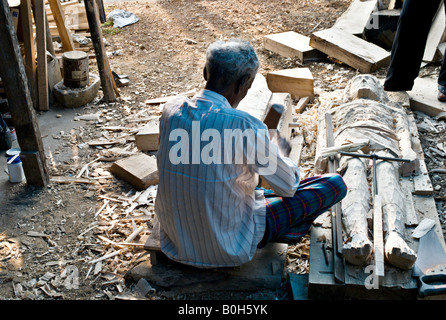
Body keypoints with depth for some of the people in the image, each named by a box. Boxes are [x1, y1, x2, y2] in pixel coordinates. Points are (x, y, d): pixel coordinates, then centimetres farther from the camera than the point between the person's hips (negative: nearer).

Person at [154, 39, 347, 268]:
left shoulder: (172, 108, -10)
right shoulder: (245, 126, -27)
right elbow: (288, 186, -13)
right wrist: (279, 152, 10)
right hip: (228, 247, -6)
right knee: (335, 184, 4)